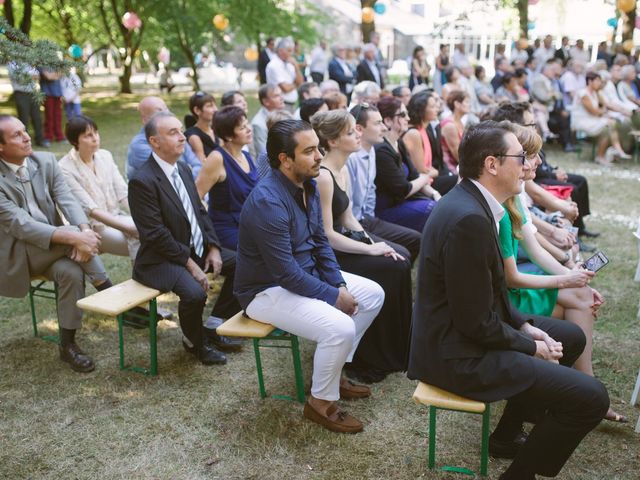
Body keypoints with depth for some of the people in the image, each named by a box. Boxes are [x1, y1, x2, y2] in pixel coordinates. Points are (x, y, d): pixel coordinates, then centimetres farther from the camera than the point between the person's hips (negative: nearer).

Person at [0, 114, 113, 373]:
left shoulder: (46, 161, 0)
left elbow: (67, 200, -9)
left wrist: (85, 230, -31)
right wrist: (74, 237, -36)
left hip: (53, 245, 4)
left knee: (72, 272, -29)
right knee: (72, 233, -30)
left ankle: (67, 344, -13)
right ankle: (109, 291, -12)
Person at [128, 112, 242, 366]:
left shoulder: (184, 170, 7)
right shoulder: (142, 181, -19)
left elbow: (200, 212, 13)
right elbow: (155, 234, -21)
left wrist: (213, 248, -1)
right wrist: (189, 264, -20)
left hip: (197, 247, 9)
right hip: (162, 258, -9)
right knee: (195, 292, -31)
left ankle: (214, 327, 17)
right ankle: (194, 342, 2)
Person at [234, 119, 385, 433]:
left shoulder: (308, 185, 0)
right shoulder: (267, 202, -28)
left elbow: (320, 242, 9)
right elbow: (285, 272, -28)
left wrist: (339, 284, -3)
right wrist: (334, 296, -18)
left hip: (307, 273, 10)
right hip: (268, 290, -9)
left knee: (373, 294, 8)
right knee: (340, 328, -27)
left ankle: (331, 370, 19)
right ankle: (321, 402, 0)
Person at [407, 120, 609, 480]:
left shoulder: (470, 201, 4)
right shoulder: (469, 219, -27)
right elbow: (476, 323, -24)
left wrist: (524, 326, 5)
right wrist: (531, 347, -8)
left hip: (462, 330, 11)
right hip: (460, 353, -10)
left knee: (571, 337, 25)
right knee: (591, 397, -13)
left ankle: (509, 433, 32)